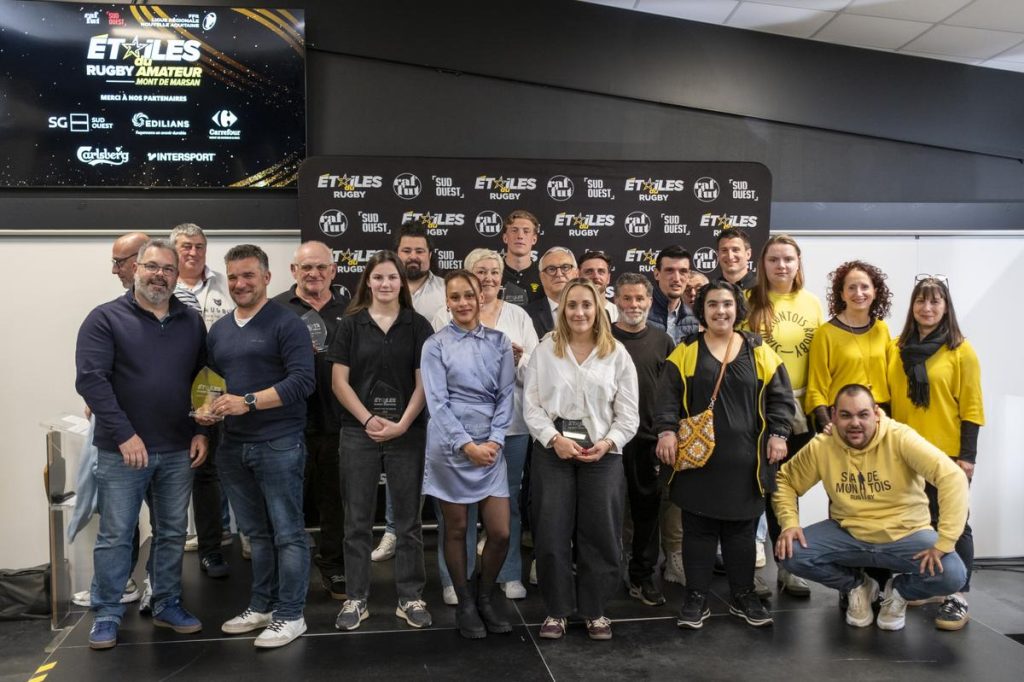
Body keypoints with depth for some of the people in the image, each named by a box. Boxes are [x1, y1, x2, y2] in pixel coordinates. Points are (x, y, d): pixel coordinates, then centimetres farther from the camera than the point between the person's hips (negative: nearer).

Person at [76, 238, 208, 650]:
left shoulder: (192, 323, 8)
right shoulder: (106, 318, -5)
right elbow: (90, 379, -13)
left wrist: (201, 432, 2)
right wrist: (125, 435, -19)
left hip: (178, 451, 4)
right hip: (121, 451, -4)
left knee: (172, 533, 13)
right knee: (115, 536, 5)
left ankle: (167, 606, 27)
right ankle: (107, 615, 21)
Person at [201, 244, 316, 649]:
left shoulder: (286, 324, -7)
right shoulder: (219, 329, 14)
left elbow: (302, 381, -17)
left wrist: (248, 402, -21)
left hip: (279, 444, -6)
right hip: (233, 446, 7)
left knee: (287, 533, 1)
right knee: (255, 533, 16)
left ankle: (290, 615, 12)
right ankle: (261, 607, 29)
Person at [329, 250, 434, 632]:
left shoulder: (418, 325, 4)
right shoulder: (351, 324, 5)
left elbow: (423, 382, 0)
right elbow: (339, 380, 1)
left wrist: (402, 424, -11)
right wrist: (368, 419, -10)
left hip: (407, 432, 0)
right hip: (358, 432, 0)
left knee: (408, 518, 6)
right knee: (358, 519, 6)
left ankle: (410, 597, 17)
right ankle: (355, 599, 18)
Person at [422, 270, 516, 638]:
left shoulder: (499, 342, 7)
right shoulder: (436, 345, -1)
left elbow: (506, 396, 5)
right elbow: (437, 402, -6)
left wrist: (494, 441, -7)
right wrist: (467, 445, -13)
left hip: (490, 446, 3)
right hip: (451, 446, -2)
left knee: (500, 532, 1)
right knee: (456, 529, 7)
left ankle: (485, 600, 24)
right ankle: (464, 606, 24)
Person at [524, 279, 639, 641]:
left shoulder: (617, 354, 3)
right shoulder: (545, 350, 3)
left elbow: (628, 413, 2)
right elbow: (531, 405, 0)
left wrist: (608, 442, -13)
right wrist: (554, 438, -14)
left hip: (603, 454, 0)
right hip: (553, 452, 0)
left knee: (600, 534, 6)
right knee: (552, 534, 4)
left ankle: (595, 610, 23)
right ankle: (556, 610, 20)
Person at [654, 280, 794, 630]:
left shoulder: (759, 351, 7)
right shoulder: (686, 352, 3)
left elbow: (780, 397, 8)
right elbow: (668, 397, 0)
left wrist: (777, 434, -2)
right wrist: (667, 431, -12)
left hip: (745, 460, 1)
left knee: (742, 528, 11)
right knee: (698, 529, 6)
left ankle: (743, 595, 26)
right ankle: (696, 598, 17)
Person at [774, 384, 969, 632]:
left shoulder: (900, 438, -20)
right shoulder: (820, 447, -10)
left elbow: (953, 477, -28)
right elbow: (785, 481, 3)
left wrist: (944, 543, -33)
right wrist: (789, 523, -15)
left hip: (906, 534, -2)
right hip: (848, 535, 2)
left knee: (952, 575, -29)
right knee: (791, 553, -20)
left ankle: (898, 591, 9)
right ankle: (856, 586, 11)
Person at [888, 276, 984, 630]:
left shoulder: (960, 350, -4)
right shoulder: (897, 348, 7)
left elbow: (971, 406, -5)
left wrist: (967, 454, -9)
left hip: (947, 453, -4)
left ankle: (958, 596, 11)